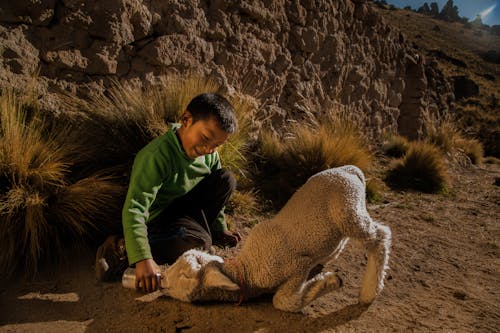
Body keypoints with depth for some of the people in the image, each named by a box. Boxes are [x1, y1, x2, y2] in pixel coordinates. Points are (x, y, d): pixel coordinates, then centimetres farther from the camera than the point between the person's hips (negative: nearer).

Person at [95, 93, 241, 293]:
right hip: (159, 217, -7)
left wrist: (220, 230, 13)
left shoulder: (210, 155, -5)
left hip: (186, 208, 7)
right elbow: (133, 209, -36)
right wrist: (142, 259, -43)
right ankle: (121, 249, -21)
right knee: (199, 245, -33)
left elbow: (212, 193, 12)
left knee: (226, 180, -9)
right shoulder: (156, 156, -30)